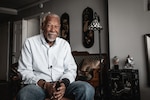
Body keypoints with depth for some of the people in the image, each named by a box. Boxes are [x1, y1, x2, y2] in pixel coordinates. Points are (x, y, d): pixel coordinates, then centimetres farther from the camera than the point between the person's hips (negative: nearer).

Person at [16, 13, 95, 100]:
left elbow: (71, 69, 10)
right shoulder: (30, 43, 3)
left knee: (87, 89, -25)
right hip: (38, 84, -2)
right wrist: (44, 85, -18)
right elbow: (24, 71, -2)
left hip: (62, 84, 2)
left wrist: (64, 83, -14)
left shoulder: (65, 44, 12)